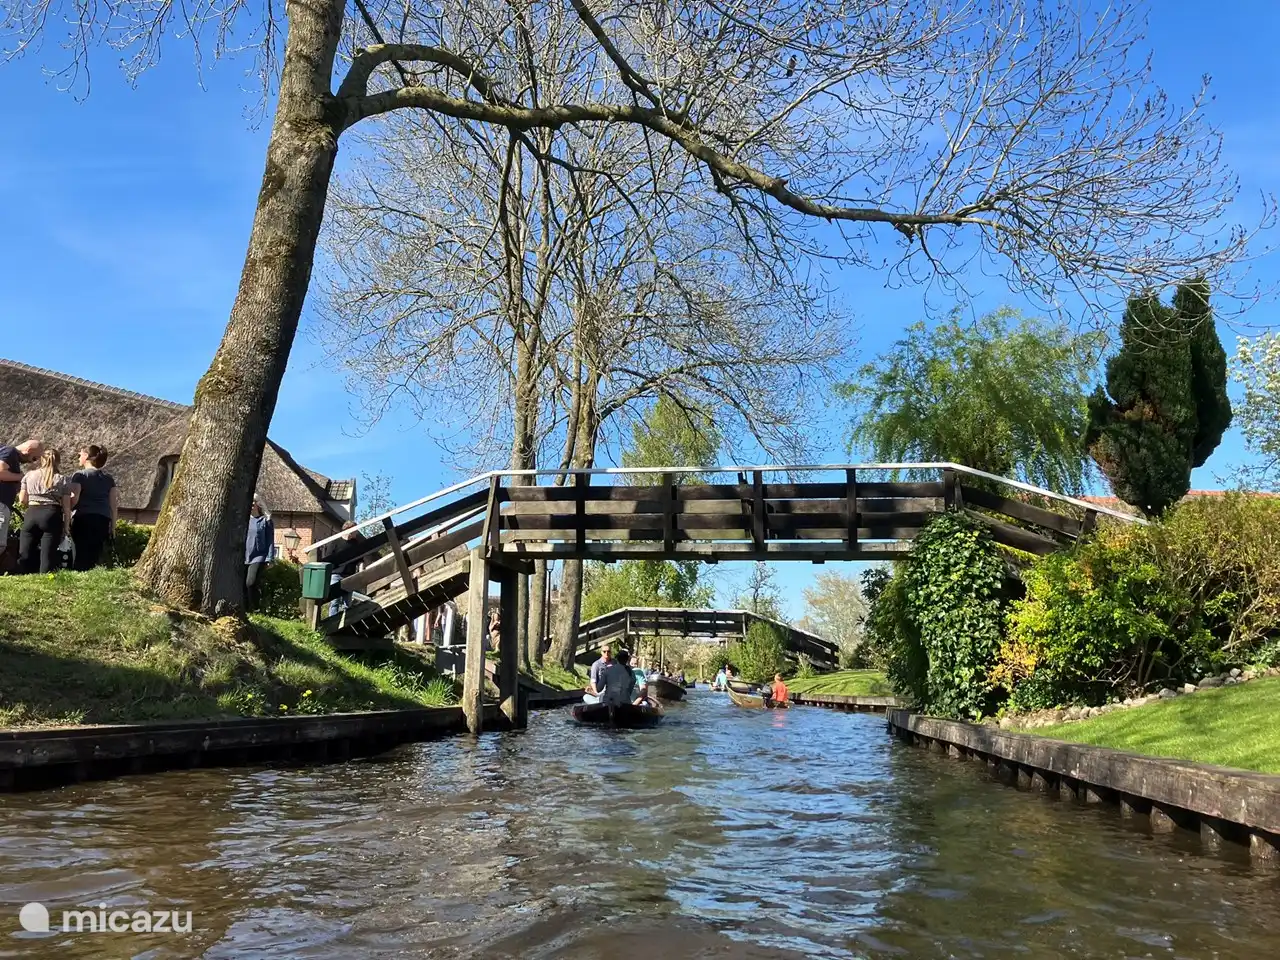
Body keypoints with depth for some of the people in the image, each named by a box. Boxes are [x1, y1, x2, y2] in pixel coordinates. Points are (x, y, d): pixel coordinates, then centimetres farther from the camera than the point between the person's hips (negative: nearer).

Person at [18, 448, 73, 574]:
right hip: (52, 516, -2)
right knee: (47, 556, -4)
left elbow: (22, 500, 12)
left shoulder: (29, 475, 12)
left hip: (31, 515, 2)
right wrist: (66, 526, 8)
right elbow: (66, 506, 2)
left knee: (25, 555, 7)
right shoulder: (63, 479, 5)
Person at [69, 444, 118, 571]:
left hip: (83, 518, -4)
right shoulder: (109, 478, 14)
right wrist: (113, 525, 15)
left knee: (81, 554, -4)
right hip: (103, 520, 4)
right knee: (96, 555, 6)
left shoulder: (79, 475, 2)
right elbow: (114, 504, 11)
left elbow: (74, 499, -9)